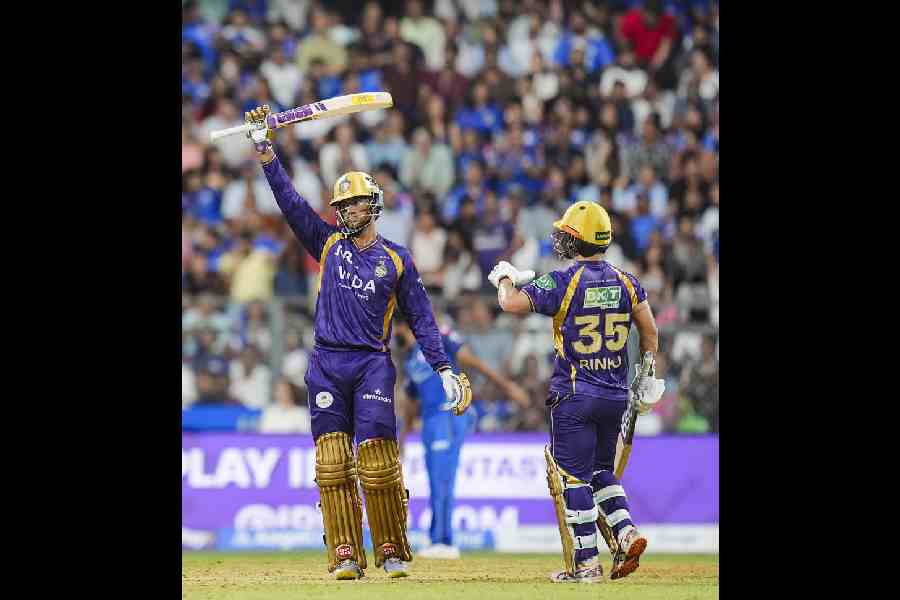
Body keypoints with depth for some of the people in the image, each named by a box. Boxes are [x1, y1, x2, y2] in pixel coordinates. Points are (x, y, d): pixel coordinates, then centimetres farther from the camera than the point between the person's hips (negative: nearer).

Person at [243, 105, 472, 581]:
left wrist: (444, 369, 0)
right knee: (333, 464, -3)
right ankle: (345, 555, -1)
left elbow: (421, 318, 7)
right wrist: (265, 150, -6)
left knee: (379, 462, -9)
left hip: (373, 365, -2)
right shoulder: (328, 244, 12)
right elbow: (290, 201, 3)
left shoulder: (396, 259, 7)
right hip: (326, 366, 2)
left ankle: (392, 552, 1)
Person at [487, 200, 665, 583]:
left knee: (573, 475, 0)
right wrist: (648, 374, 20)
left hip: (574, 396, -6)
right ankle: (626, 533, 2)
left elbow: (511, 303, -18)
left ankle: (586, 562, -2)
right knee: (600, 469, 21)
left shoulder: (563, 282, -13)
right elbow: (649, 330, 8)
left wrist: (505, 279, 3)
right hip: (616, 394, 6)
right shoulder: (624, 281, 4)